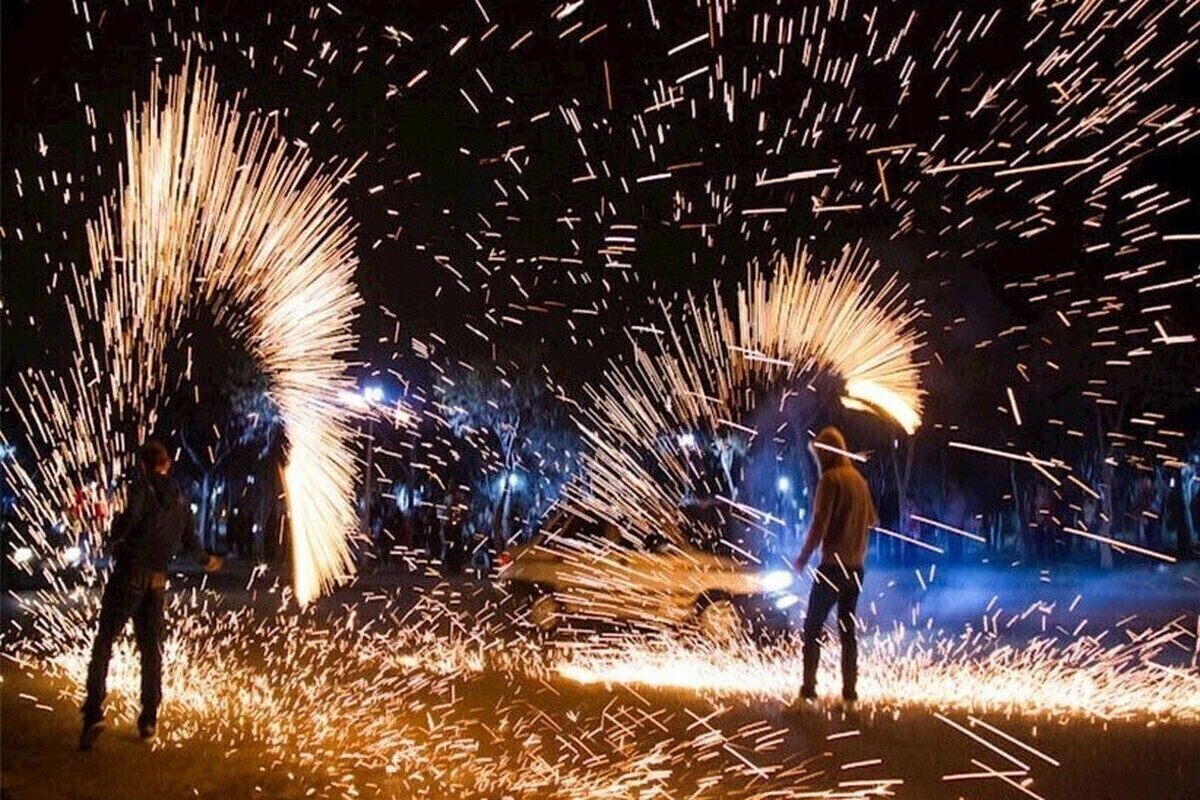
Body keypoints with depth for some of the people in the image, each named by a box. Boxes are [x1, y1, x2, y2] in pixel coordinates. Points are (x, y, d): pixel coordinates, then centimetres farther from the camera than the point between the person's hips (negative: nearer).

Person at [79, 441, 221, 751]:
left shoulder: (142, 488, -5)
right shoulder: (179, 499, 11)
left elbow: (130, 519, -22)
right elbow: (191, 541, 17)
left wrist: (116, 533, 0)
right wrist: (206, 561, 36)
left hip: (129, 574, -4)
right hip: (157, 580, 5)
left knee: (103, 643, -1)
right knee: (151, 649, 12)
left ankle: (94, 712, -13)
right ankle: (149, 720, 15)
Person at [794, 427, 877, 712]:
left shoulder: (830, 479, -12)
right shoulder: (858, 479, 10)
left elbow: (820, 523, -18)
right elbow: (871, 519, 21)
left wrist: (804, 558, -8)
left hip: (833, 565, -7)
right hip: (855, 567, 7)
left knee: (813, 628, 0)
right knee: (848, 630, 11)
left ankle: (808, 692, -4)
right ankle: (850, 694, 11)